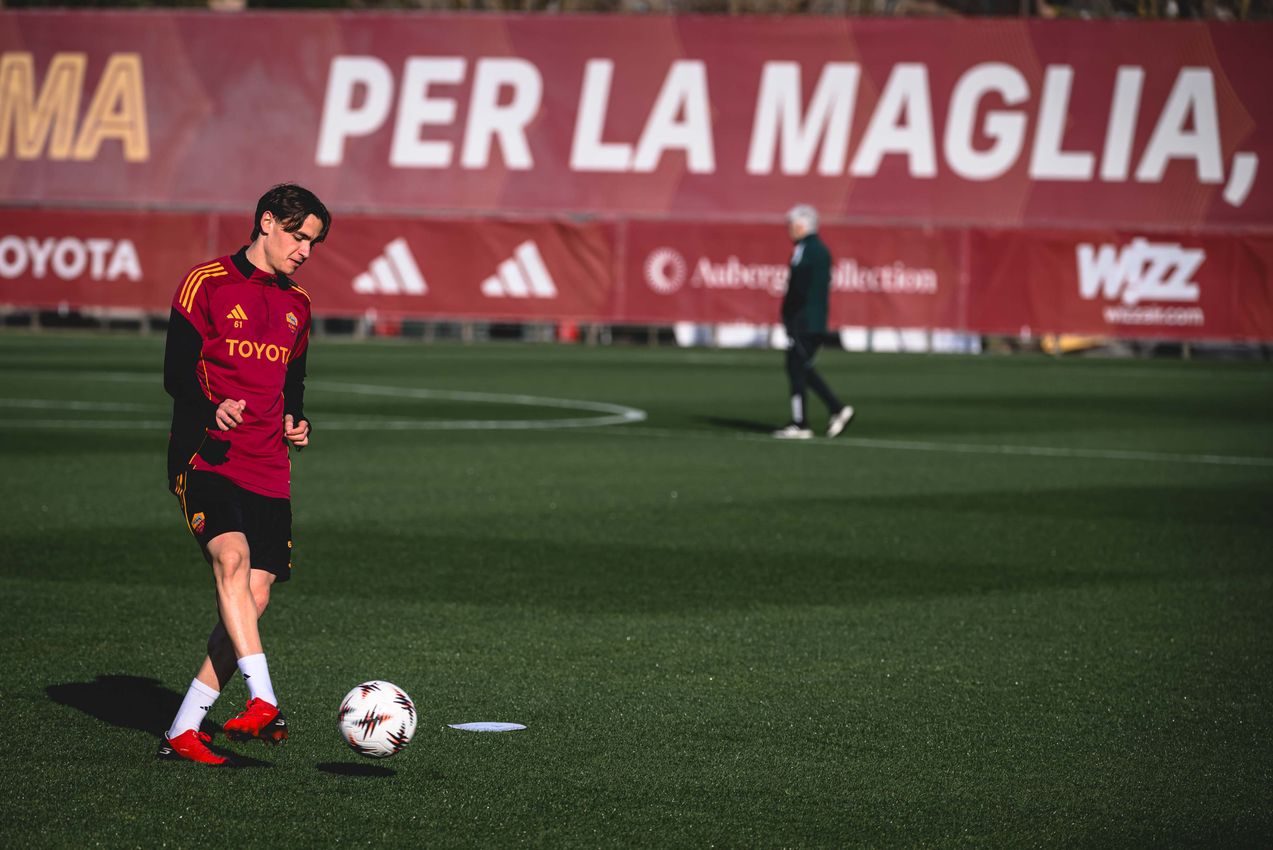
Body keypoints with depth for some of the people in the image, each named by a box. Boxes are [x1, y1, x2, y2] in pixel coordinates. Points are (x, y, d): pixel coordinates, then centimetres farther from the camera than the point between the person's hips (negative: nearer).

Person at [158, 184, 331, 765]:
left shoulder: (296, 305, 19)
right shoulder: (206, 282, -1)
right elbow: (177, 372, -6)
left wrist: (295, 422, 8)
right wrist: (213, 412, -25)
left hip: (268, 471, 6)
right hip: (205, 458, -6)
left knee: (252, 601, -5)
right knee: (233, 557, -29)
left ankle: (183, 732, 2)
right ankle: (263, 704, -36)